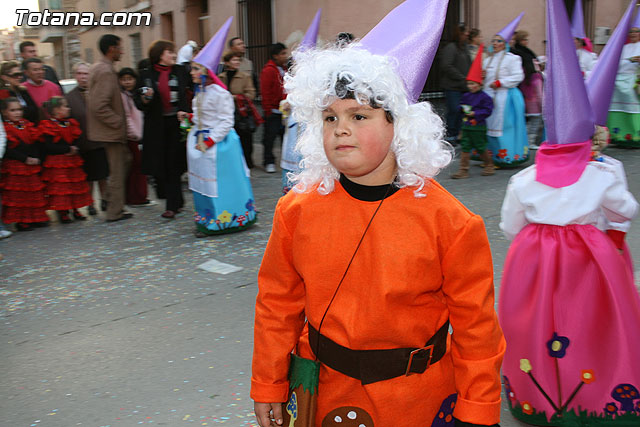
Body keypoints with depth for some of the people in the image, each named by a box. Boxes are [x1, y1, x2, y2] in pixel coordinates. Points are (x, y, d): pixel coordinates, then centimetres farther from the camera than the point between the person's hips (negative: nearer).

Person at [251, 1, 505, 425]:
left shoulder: (448, 220, -16)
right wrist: (269, 387, 6)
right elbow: (278, 304, 1)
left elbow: (475, 324, -8)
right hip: (324, 393, 2)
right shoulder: (297, 210, -9)